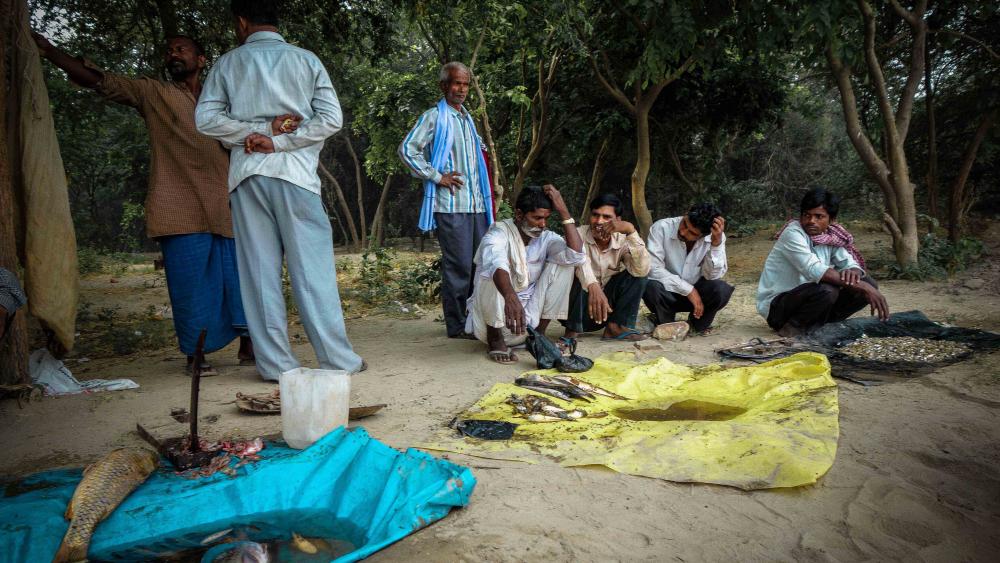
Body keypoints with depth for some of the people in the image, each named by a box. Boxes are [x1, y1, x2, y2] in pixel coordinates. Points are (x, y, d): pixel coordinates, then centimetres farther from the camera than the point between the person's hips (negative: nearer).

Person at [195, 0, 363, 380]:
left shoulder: (229, 62, 9)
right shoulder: (305, 60, 8)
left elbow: (205, 118, -1)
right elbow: (331, 119, -3)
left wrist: (254, 131, 0)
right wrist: (279, 139, -4)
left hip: (247, 175, 1)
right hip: (295, 174, -1)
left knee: (259, 270, 3)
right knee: (313, 268, -1)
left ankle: (276, 363, 4)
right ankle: (337, 359, 0)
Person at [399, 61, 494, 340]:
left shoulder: (468, 119, 21)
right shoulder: (434, 117, -1)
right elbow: (407, 150, -9)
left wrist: (487, 199, 20)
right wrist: (437, 176, -11)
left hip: (477, 204, 7)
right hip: (450, 205, -7)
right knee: (458, 265, -7)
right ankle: (456, 325, 2)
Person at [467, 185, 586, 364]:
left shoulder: (546, 238, 0)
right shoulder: (498, 234, -17)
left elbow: (577, 256, -19)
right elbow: (496, 263, -41)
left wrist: (563, 211, -19)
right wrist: (510, 297, -61)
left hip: (530, 319, 5)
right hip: (494, 317, -5)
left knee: (563, 264, -8)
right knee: (491, 273, -32)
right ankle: (494, 339, -13)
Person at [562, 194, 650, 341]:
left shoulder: (622, 241, -6)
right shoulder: (579, 235, -13)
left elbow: (642, 270, -25)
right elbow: (580, 262, -37)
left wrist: (631, 231, -32)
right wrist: (593, 287, -57)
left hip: (608, 307, 3)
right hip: (579, 308, -3)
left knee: (636, 272, -13)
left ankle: (616, 327, -11)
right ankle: (572, 329, -17)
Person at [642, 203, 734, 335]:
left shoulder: (715, 236, -14)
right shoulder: (662, 227, -22)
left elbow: (713, 276, -21)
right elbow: (653, 269, -26)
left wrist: (717, 243, -33)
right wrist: (689, 290, -27)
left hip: (697, 291, 2)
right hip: (668, 291, -2)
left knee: (721, 289, -28)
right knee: (651, 287, -34)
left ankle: (698, 324, 4)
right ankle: (665, 323, -1)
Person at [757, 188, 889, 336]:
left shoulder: (831, 237, 1)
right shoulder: (792, 233, -19)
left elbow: (850, 264, 1)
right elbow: (814, 270, -32)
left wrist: (853, 272, -27)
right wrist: (862, 287, -35)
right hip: (775, 305, -7)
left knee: (868, 283, -2)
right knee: (826, 290, -34)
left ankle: (819, 323, 4)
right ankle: (793, 327, -10)